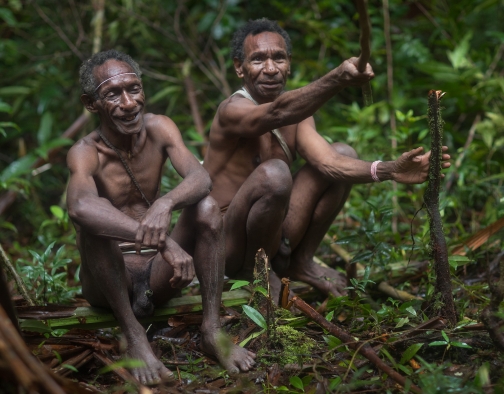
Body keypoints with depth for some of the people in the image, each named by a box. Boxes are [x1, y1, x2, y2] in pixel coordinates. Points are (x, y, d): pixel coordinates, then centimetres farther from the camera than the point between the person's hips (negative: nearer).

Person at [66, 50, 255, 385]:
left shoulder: (159, 128, -3)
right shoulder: (86, 153, -16)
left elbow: (201, 178, -21)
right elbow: (80, 206, -40)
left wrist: (165, 204, -45)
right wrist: (163, 242, -51)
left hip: (158, 276, 3)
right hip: (109, 281, -3)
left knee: (207, 207, -19)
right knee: (94, 221, -31)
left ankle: (212, 329, -18)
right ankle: (134, 337, -24)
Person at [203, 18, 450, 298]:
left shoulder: (297, 111, 4)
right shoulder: (232, 110, -18)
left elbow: (327, 162, -11)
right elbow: (278, 113, -41)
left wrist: (389, 171, -27)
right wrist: (336, 80, -56)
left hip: (273, 241, 7)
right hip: (229, 251, -7)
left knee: (342, 153, 0)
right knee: (274, 173, -34)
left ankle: (300, 262, 8)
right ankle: (257, 271, -10)